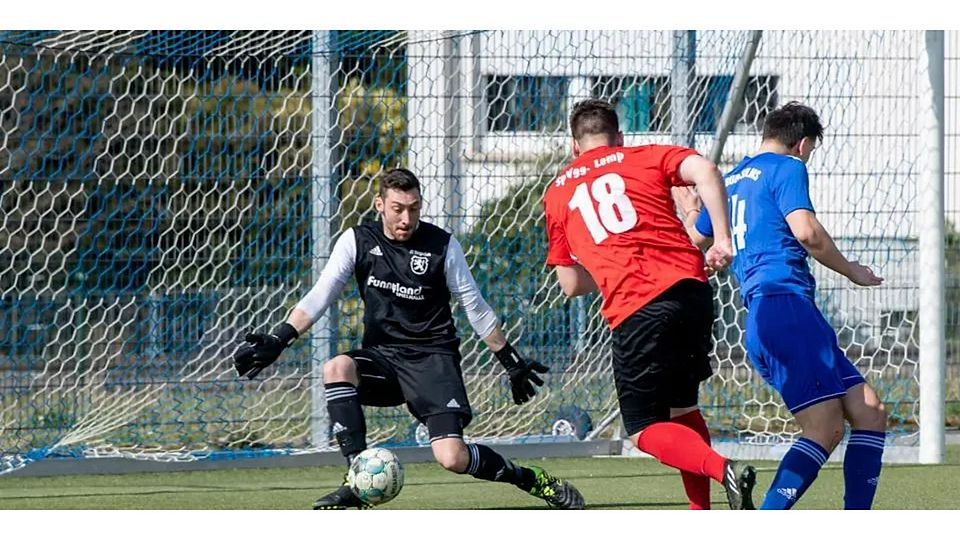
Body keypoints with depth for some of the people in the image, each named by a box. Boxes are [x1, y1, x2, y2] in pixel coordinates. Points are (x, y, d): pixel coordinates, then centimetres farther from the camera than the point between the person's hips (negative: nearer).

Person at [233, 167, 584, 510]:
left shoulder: (442, 245, -4)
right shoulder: (358, 241, -1)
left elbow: (475, 308, 5)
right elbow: (318, 299, -5)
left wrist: (512, 362, 9)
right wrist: (277, 341, -19)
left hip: (433, 357, -3)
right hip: (382, 357, 3)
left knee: (452, 458, -21)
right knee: (336, 368, -32)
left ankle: (530, 479, 8)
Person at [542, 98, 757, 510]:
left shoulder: (556, 193, 21)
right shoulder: (646, 158, 18)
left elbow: (570, 284, 21)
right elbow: (704, 170, -3)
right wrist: (722, 240, 0)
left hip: (635, 312, -3)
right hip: (690, 288, 3)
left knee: (646, 430, 3)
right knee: (682, 408, 23)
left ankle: (723, 469, -24)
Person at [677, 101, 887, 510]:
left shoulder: (730, 181, 25)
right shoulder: (786, 169, 1)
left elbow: (692, 241, 35)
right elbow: (806, 231, -15)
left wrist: (691, 213, 57)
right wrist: (851, 271, 0)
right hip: (785, 304, -9)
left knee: (870, 414, 7)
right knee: (824, 428, -17)